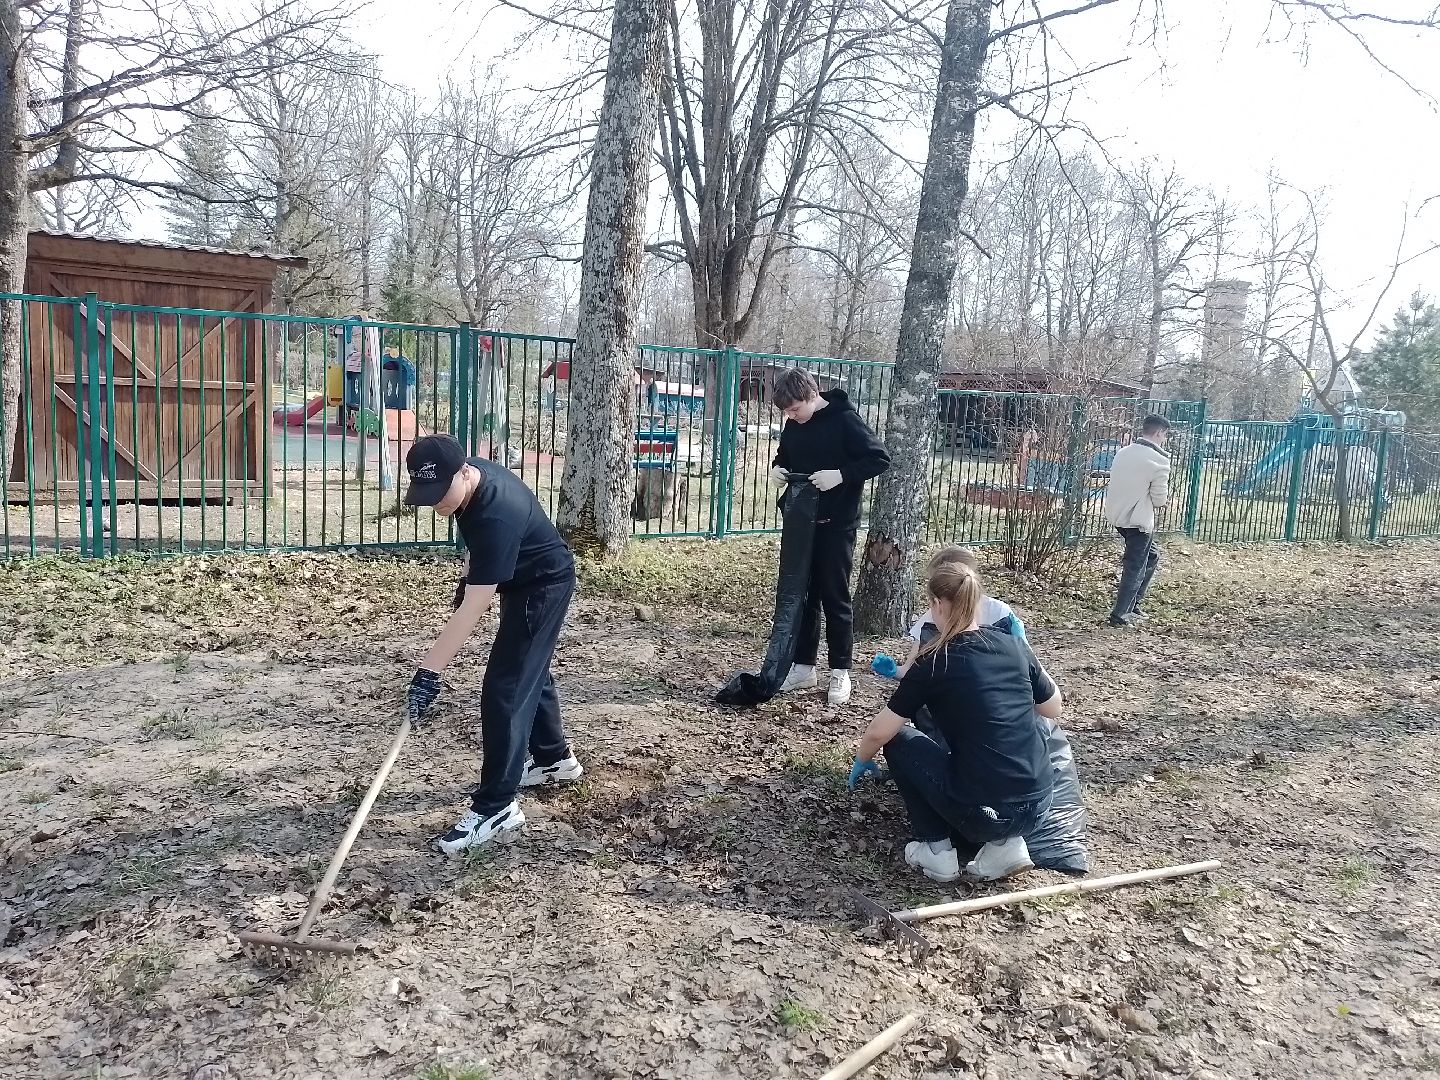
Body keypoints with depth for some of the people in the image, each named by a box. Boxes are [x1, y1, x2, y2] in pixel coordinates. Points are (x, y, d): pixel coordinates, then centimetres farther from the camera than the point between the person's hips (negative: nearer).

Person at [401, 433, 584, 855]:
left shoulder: (497, 516, -39)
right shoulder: (470, 477, -13)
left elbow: (472, 609, -40)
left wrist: (429, 670, -40)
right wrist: (468, 578, 11)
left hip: (542, 586, -10)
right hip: (527, 581, 10)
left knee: (504, 690, -13)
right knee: (529, 672, 23)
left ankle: (496, 808, -8)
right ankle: (554, 759, 42)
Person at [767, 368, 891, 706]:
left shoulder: (844, 420, -14)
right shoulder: (793, 426, 5)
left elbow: (880, 459, -15)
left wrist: (840, 475, -25)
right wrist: (778, 469, -2)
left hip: (837, 525, -6)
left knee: (835, 597, 1)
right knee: (801, 594, 9)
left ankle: (840, 672, 13)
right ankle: (803, 666, 20)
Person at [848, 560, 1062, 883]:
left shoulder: (933, 664, -7)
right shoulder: (1014, 646, 5)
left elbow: (880, 732, 0)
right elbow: (1053, 710, 19)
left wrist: (862, 760, 21)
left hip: (982, 814, -5)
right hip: (1037, 805, 5)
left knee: (897, 740, 14)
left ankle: (937, 851, 11)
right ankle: (1006, 845, 15)